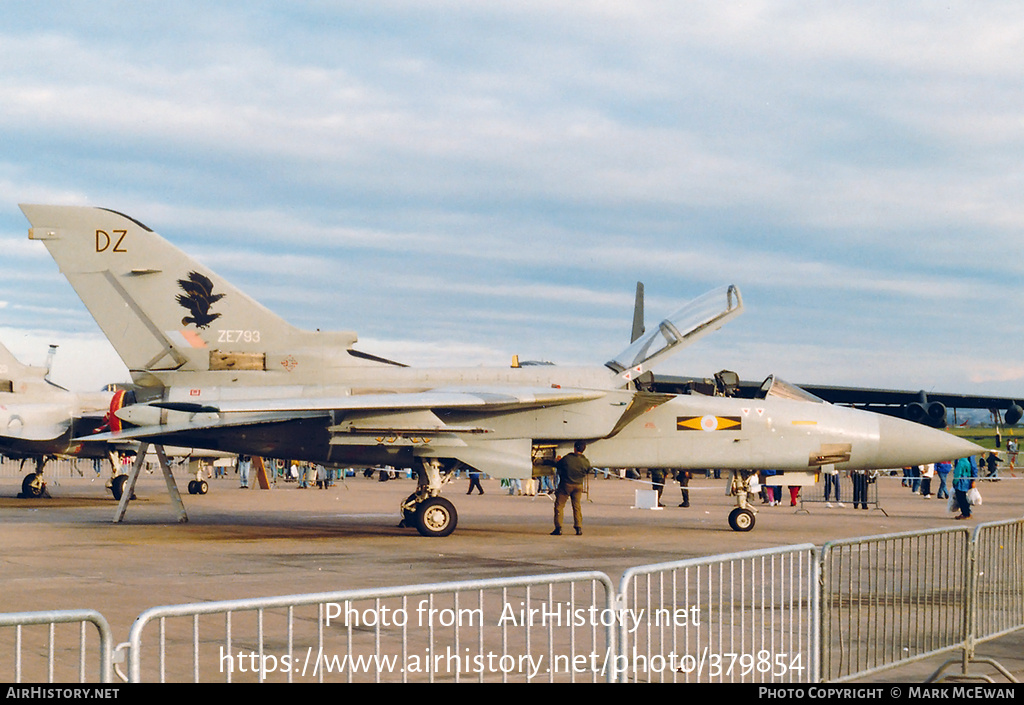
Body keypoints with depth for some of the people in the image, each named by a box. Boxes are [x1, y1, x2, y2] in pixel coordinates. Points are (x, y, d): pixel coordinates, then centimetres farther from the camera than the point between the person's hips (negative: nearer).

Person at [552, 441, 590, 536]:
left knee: (559, 505, 6)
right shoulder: (586, 462, -8)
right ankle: (579, 528, 11)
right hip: (578, 485, 3)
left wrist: (559, 460, 21)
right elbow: (587, 472, 9)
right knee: (577, 506, 15)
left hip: (565, 485, -3)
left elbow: (557, 466, -1)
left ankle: (558, 528, -1)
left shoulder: (567, 458, -15)